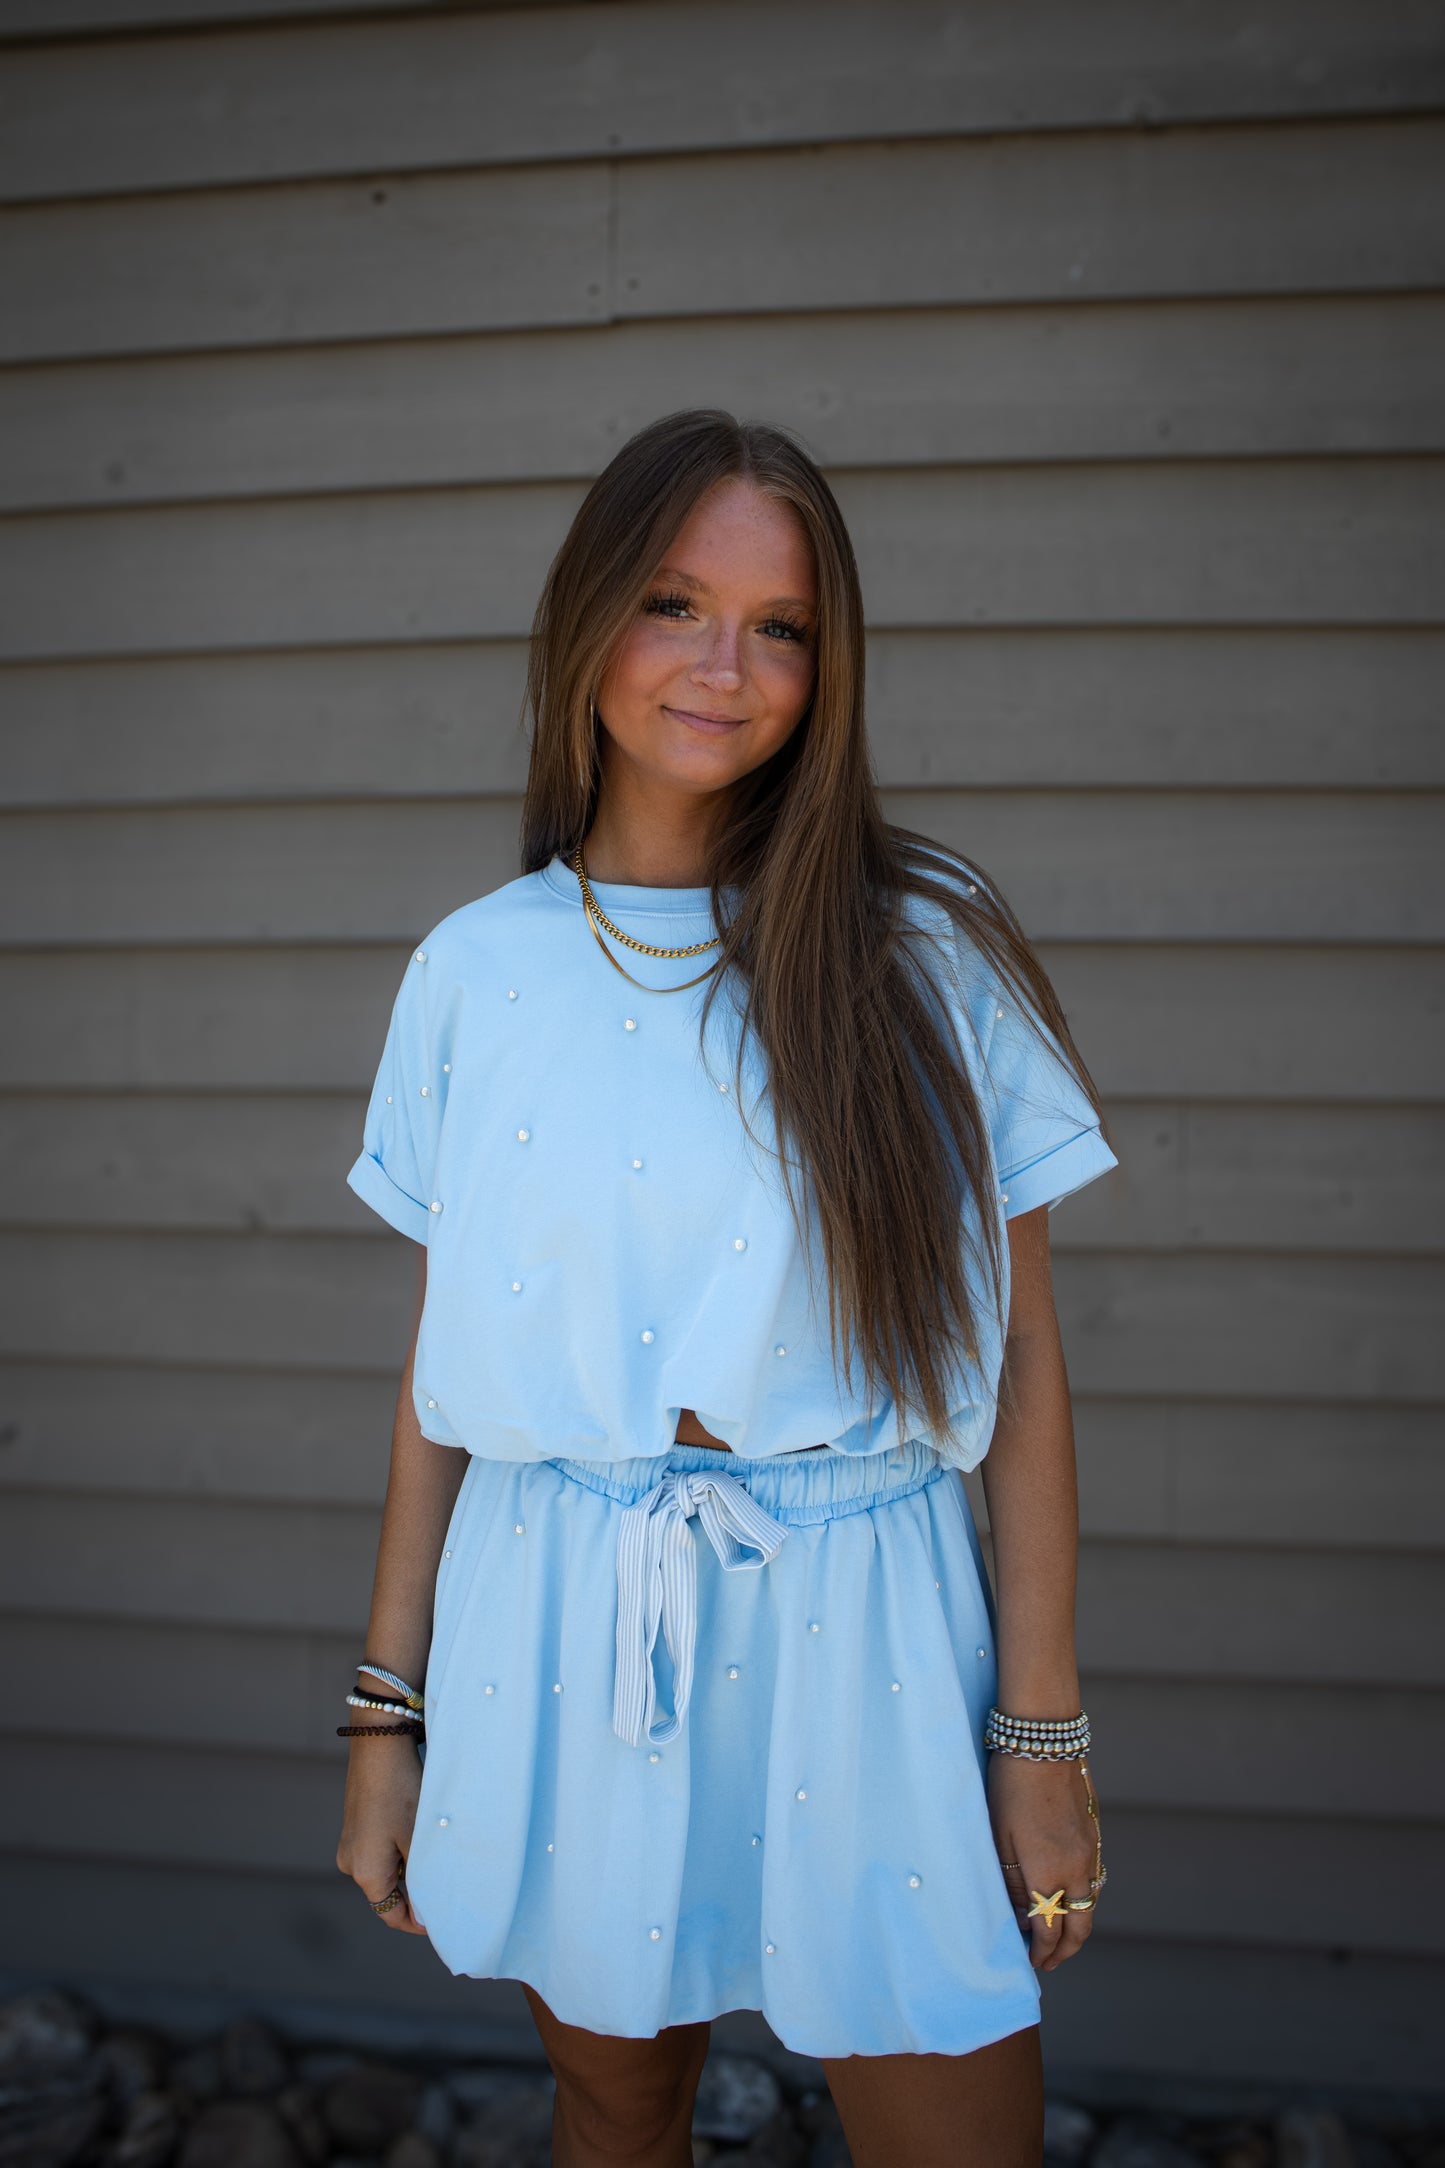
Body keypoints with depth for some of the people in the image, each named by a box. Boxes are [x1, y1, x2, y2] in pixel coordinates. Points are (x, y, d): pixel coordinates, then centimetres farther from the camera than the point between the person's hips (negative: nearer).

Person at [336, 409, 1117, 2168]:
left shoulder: (924, 953, -5)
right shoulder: (474, 971, 0)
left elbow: (1020, 1357, -3)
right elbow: (440, 1367, 5)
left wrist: (1042, 1729, -4)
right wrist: (387, 1712, 6)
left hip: (854, 1641, -1)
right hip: (556, 1647, 2)